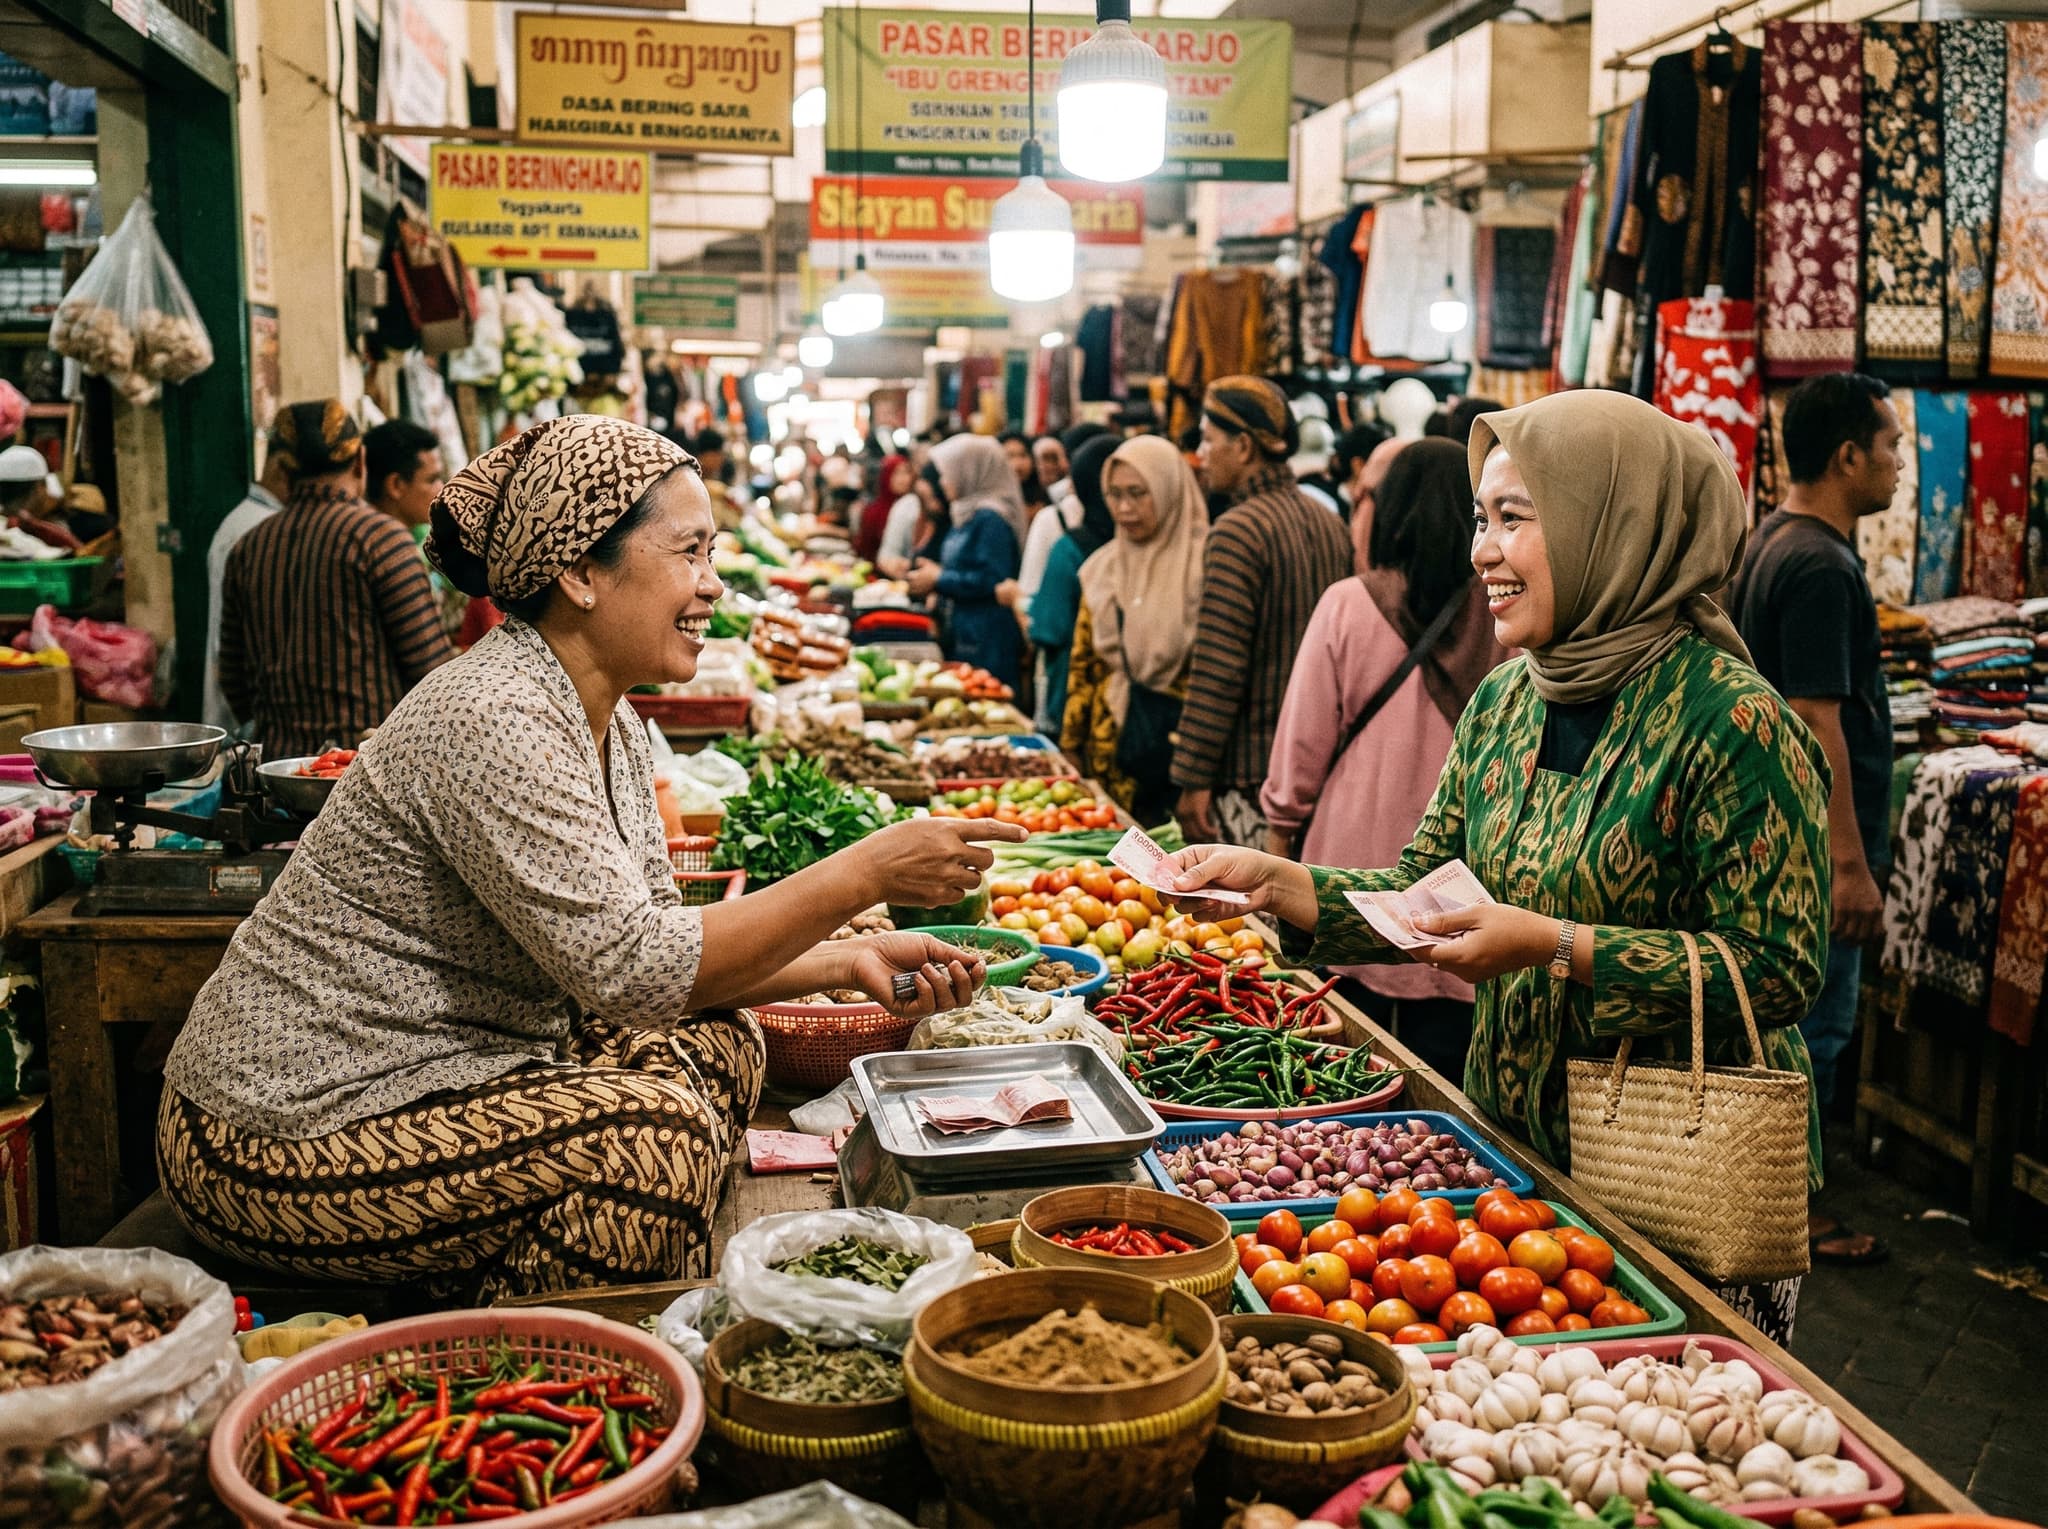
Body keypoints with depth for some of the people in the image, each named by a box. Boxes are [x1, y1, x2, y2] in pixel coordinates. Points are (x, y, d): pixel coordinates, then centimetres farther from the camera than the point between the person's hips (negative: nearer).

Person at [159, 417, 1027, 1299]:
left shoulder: (610, 725, 6)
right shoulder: (493, 721, -25)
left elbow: (659, 941, 7)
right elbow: (632, 968, -28)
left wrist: (847, 962, -5)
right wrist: (864, 875, -26)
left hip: (452, 1075, 10)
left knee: (716, 1048, 4)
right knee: (652, 1128, -23)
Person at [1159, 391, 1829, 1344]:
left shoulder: (1731, 720, -19)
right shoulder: (1505, 701, 3)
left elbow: (1781, 970, -21)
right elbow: (1421, 890, 5)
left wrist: (1556, 945, -27)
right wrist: (1275, 883, -11)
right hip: (1509, 1139, 7)